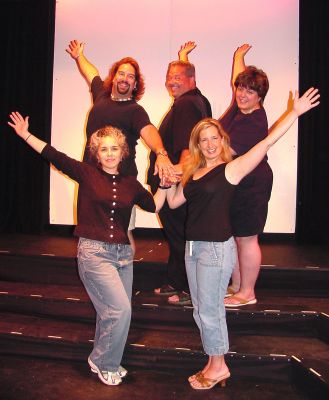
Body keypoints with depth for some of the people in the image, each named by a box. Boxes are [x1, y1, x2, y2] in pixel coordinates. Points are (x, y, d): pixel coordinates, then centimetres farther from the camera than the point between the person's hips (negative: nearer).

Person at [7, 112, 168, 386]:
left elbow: (154, 205, 15)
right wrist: (26, 135, -8)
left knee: (110, 313, 13)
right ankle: (104, 363, 13)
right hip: (94, 252, -4)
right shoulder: (87, 173, -2)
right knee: (121, 309, -12)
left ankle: (102, 362, 37)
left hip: (123, 253, 5)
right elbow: (55, 156, -5)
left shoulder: (131, 184, 7)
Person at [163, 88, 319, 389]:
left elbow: (267, 142, -13)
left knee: (210, 310, 3)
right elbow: (173, 202, 17)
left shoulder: (231, 169, -8)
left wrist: (296, 112, -15)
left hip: (217, 249, -7)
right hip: (193, 247, 7)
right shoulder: (193, 173, 11)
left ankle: (218, 366, 23)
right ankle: (214, 364, 31)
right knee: (200, 310, 15)